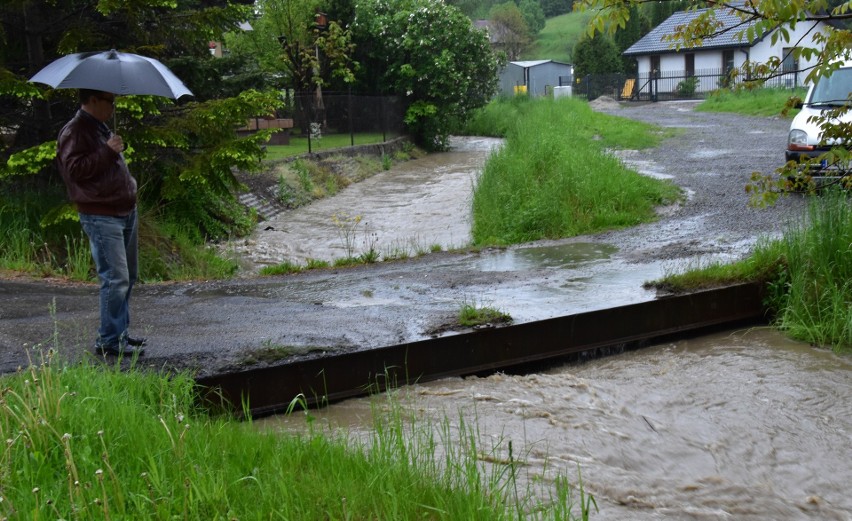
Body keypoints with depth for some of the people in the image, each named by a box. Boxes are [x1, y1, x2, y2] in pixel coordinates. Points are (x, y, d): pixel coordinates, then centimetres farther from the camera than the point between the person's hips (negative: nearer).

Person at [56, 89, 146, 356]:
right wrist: (108, 151, -23)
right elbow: (75, 169, -24)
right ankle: (109, 341, -5)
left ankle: (120, 332, 25)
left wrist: (130, 185, 21)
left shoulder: (100, 128, 19)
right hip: (102, 217, -10)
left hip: (125, 212, 10)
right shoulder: (74, 131, -12)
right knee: (116, 278, -12)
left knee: (128, 277, 15)